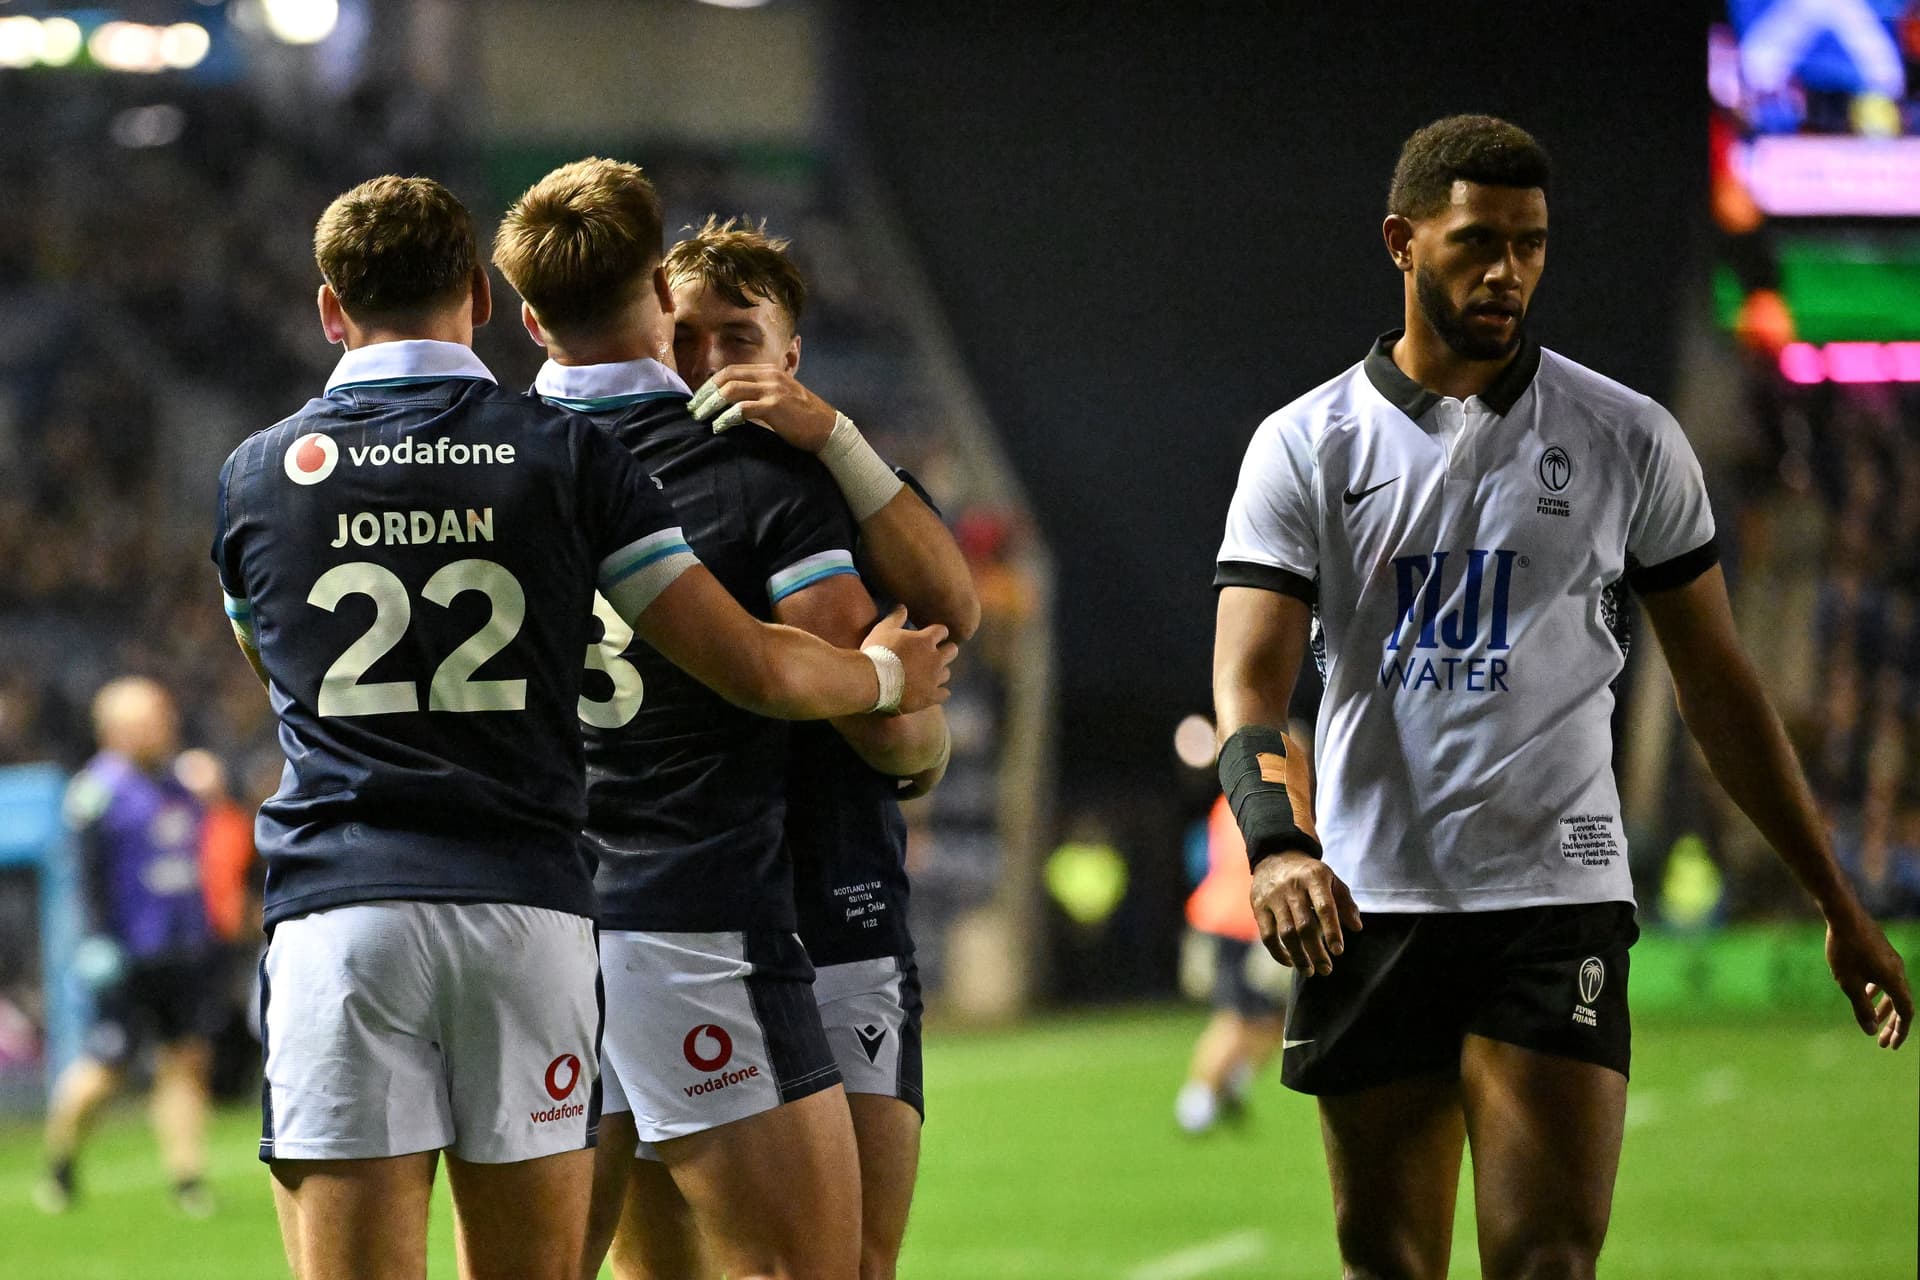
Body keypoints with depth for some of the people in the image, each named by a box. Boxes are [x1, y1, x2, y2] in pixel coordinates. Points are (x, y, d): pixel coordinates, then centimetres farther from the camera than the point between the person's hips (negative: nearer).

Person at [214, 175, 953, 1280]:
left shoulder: (259, 474, 9)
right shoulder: (567, 455, 5)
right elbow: (756, 669, 2)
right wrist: (888, 674, 24)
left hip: (335, 917, 0)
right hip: (526, 910, 0)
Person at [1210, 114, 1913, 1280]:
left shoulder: (1628, 441, 6)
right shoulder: (1306, 446, 5)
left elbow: (1720, 686, 13)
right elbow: (1250, 676, -5)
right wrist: (1275, 846, -26)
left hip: (1557, 900, -1)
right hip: (1370, 908, 1)